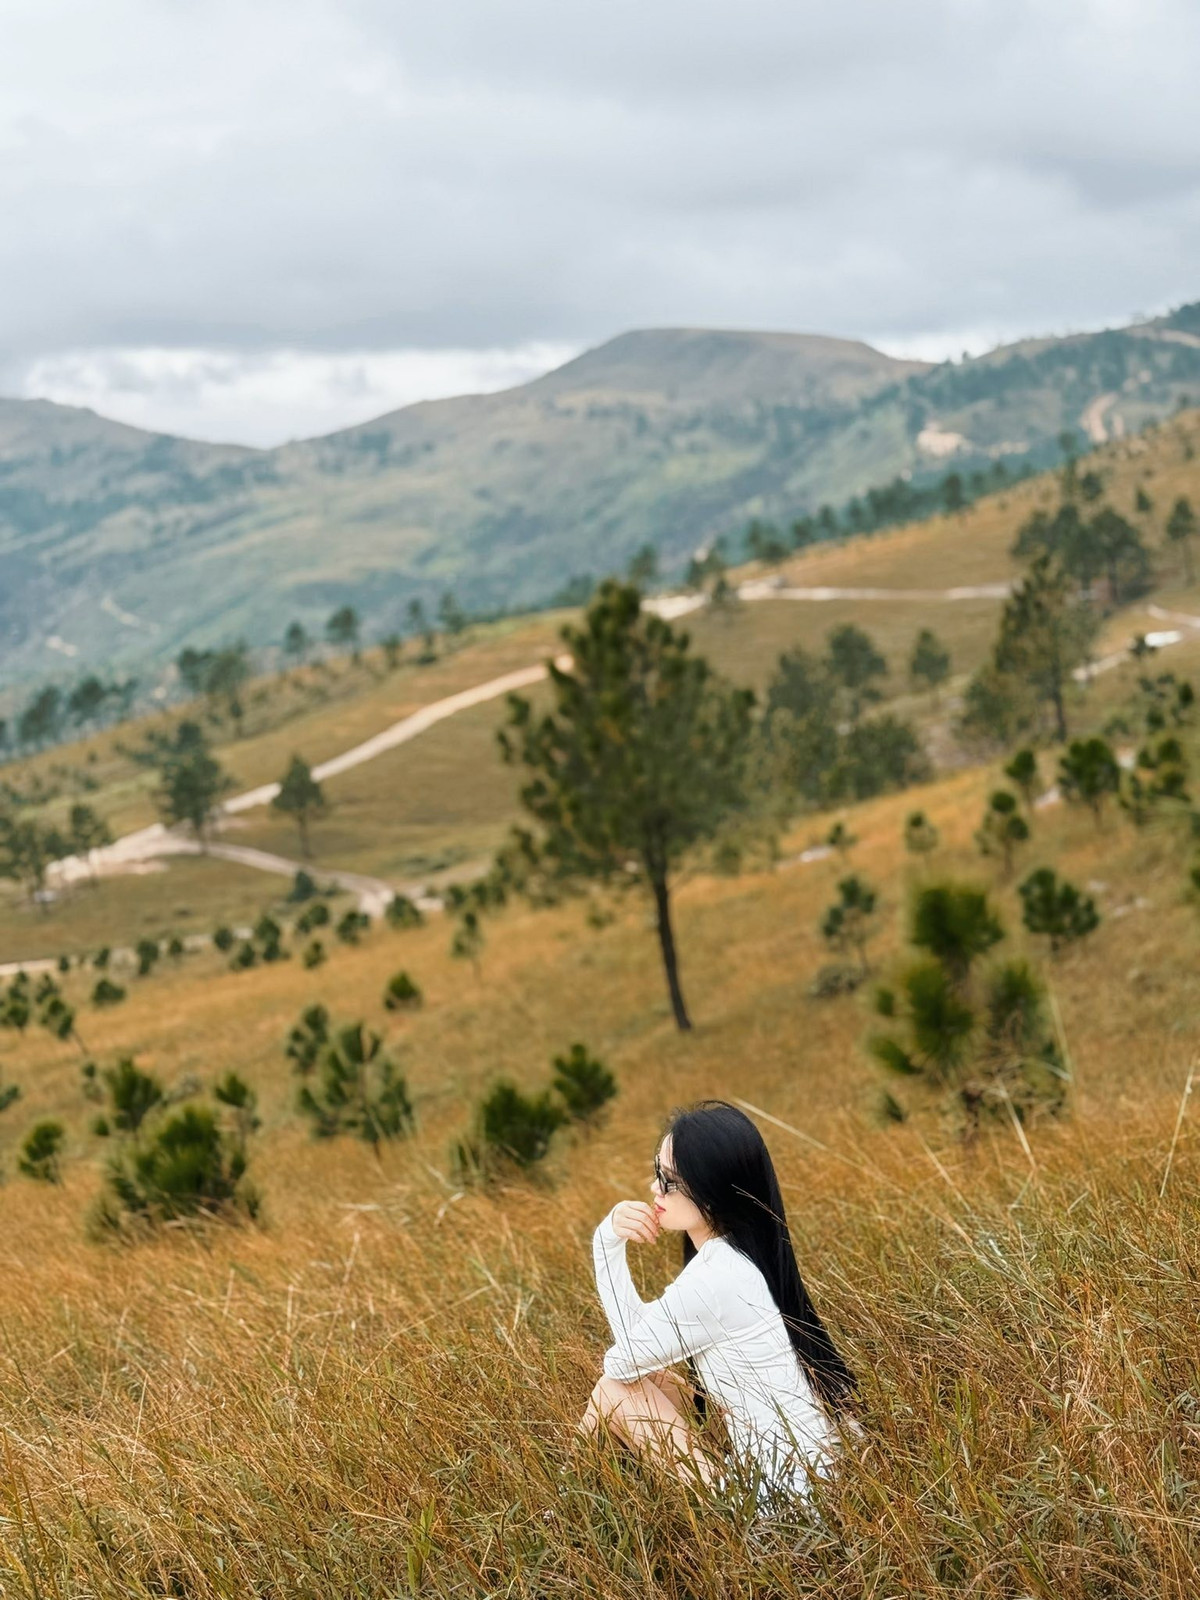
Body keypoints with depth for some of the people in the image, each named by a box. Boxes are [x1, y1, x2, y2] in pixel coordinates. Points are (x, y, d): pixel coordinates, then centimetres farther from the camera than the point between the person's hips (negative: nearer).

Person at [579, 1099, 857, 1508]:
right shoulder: (734, 1256, 7)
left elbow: (623, 1361, -5)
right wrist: (609, 1240, 0)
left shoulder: (713, 1279, -21)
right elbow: (634, 1334, 9)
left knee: (612, 1392, -1)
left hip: (782, 1496, -9)